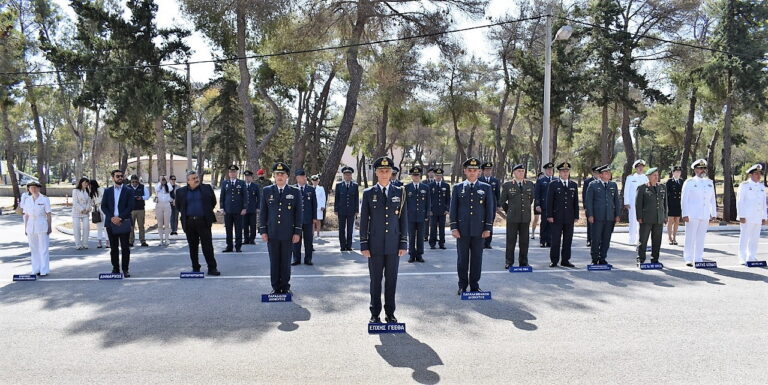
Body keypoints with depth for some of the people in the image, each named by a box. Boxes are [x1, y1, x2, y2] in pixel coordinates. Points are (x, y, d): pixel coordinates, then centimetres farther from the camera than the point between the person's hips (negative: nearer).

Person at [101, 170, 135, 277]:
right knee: (114, 248, 7)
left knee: (125, 247, -2)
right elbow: (103, 206, 6)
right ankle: (115, 269, 14)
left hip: (124, 222, -2)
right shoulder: (107, 191, 11)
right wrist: (112, 217, -9)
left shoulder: (129, 191, 4)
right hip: (111, 222, 2)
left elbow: (130, 206, -4)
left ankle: (125, 269, 5)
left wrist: (120, 218, -13)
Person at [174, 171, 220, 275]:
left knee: (207, 245, -3)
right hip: (189, 223, 2)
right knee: (193, 247, 7)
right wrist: (185, 214, 12)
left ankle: (212, 268, 1)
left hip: (203, 221, -1)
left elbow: (213, 201, 13)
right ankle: (195, 268, 16)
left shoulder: (207, 188, 5)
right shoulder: (181, 192, 7)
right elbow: (177, 205, 15)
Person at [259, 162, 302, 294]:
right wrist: (263, 231, 0)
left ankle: (285, 287, 16)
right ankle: (275, 287, 15)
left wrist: (297, 232, -4)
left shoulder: (295, 192, 2)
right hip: (272, 234, 1)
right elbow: (263, 212, 6)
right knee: (274, 262, 6)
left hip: (288, 234, -1)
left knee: (286, 262, 5)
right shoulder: (266, 191, 6)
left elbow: (298, 213, 2)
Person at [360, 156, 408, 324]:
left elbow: (404, 220, 6)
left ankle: (390, 313, 19)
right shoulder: (368, 193, 2)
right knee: (376, 280, 6)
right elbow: (363, 221, 2)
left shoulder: (400, 192, 5)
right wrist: (364, 245, -3)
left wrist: (403, 244, 1)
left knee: (391, 280, 7)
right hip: (375, 245, -1)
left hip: (393, 245, 1)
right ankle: (375, 314, 16)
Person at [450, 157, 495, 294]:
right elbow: (453, 209, 5)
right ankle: (462, 286, 16)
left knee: (477, 258, 5)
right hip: (462, 230, 0)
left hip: (479, 230, 0)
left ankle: (474, 285, 16)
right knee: (462, 258, 5)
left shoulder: (486, 188, 6)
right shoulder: (457, 188, 6)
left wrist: (488, 228, -2)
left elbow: (490, 209, 4)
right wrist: (454, 227, -3)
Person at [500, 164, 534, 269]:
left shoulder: (530, 184, 7)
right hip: (512, 218, -2)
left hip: (525, 217, 2)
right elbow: (503, 202, 7)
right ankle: (509, 262, 10)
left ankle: (523, 262, 15)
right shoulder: (507, 185, 0)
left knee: (524, 241, 6)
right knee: (511, 240, 2)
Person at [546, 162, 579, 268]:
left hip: (569, 218, 3)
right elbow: (549, 201, -3)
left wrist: (576, 216, 6)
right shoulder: (553, 185, 1)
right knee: (555, 240, -1)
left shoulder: (574, 185, 11)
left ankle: (565, 260, 14)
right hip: (556, 217, -3)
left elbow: (576, 202, 12)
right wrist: (549, 215, -9)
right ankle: (554, 261, 7)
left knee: (568, 240, 6)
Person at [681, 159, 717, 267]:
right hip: (692, 215, -4)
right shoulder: (689, 182, 0)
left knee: (701, 238, 7)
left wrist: (714, 213, 13)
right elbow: (684, 199, -4)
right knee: (690, 237, -3)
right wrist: (685, 214, -10)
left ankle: (698, 259, 13)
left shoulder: (710, 183, 15)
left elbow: (712, 199, 18)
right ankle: (688, 259, 2)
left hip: (705, 216, 4)